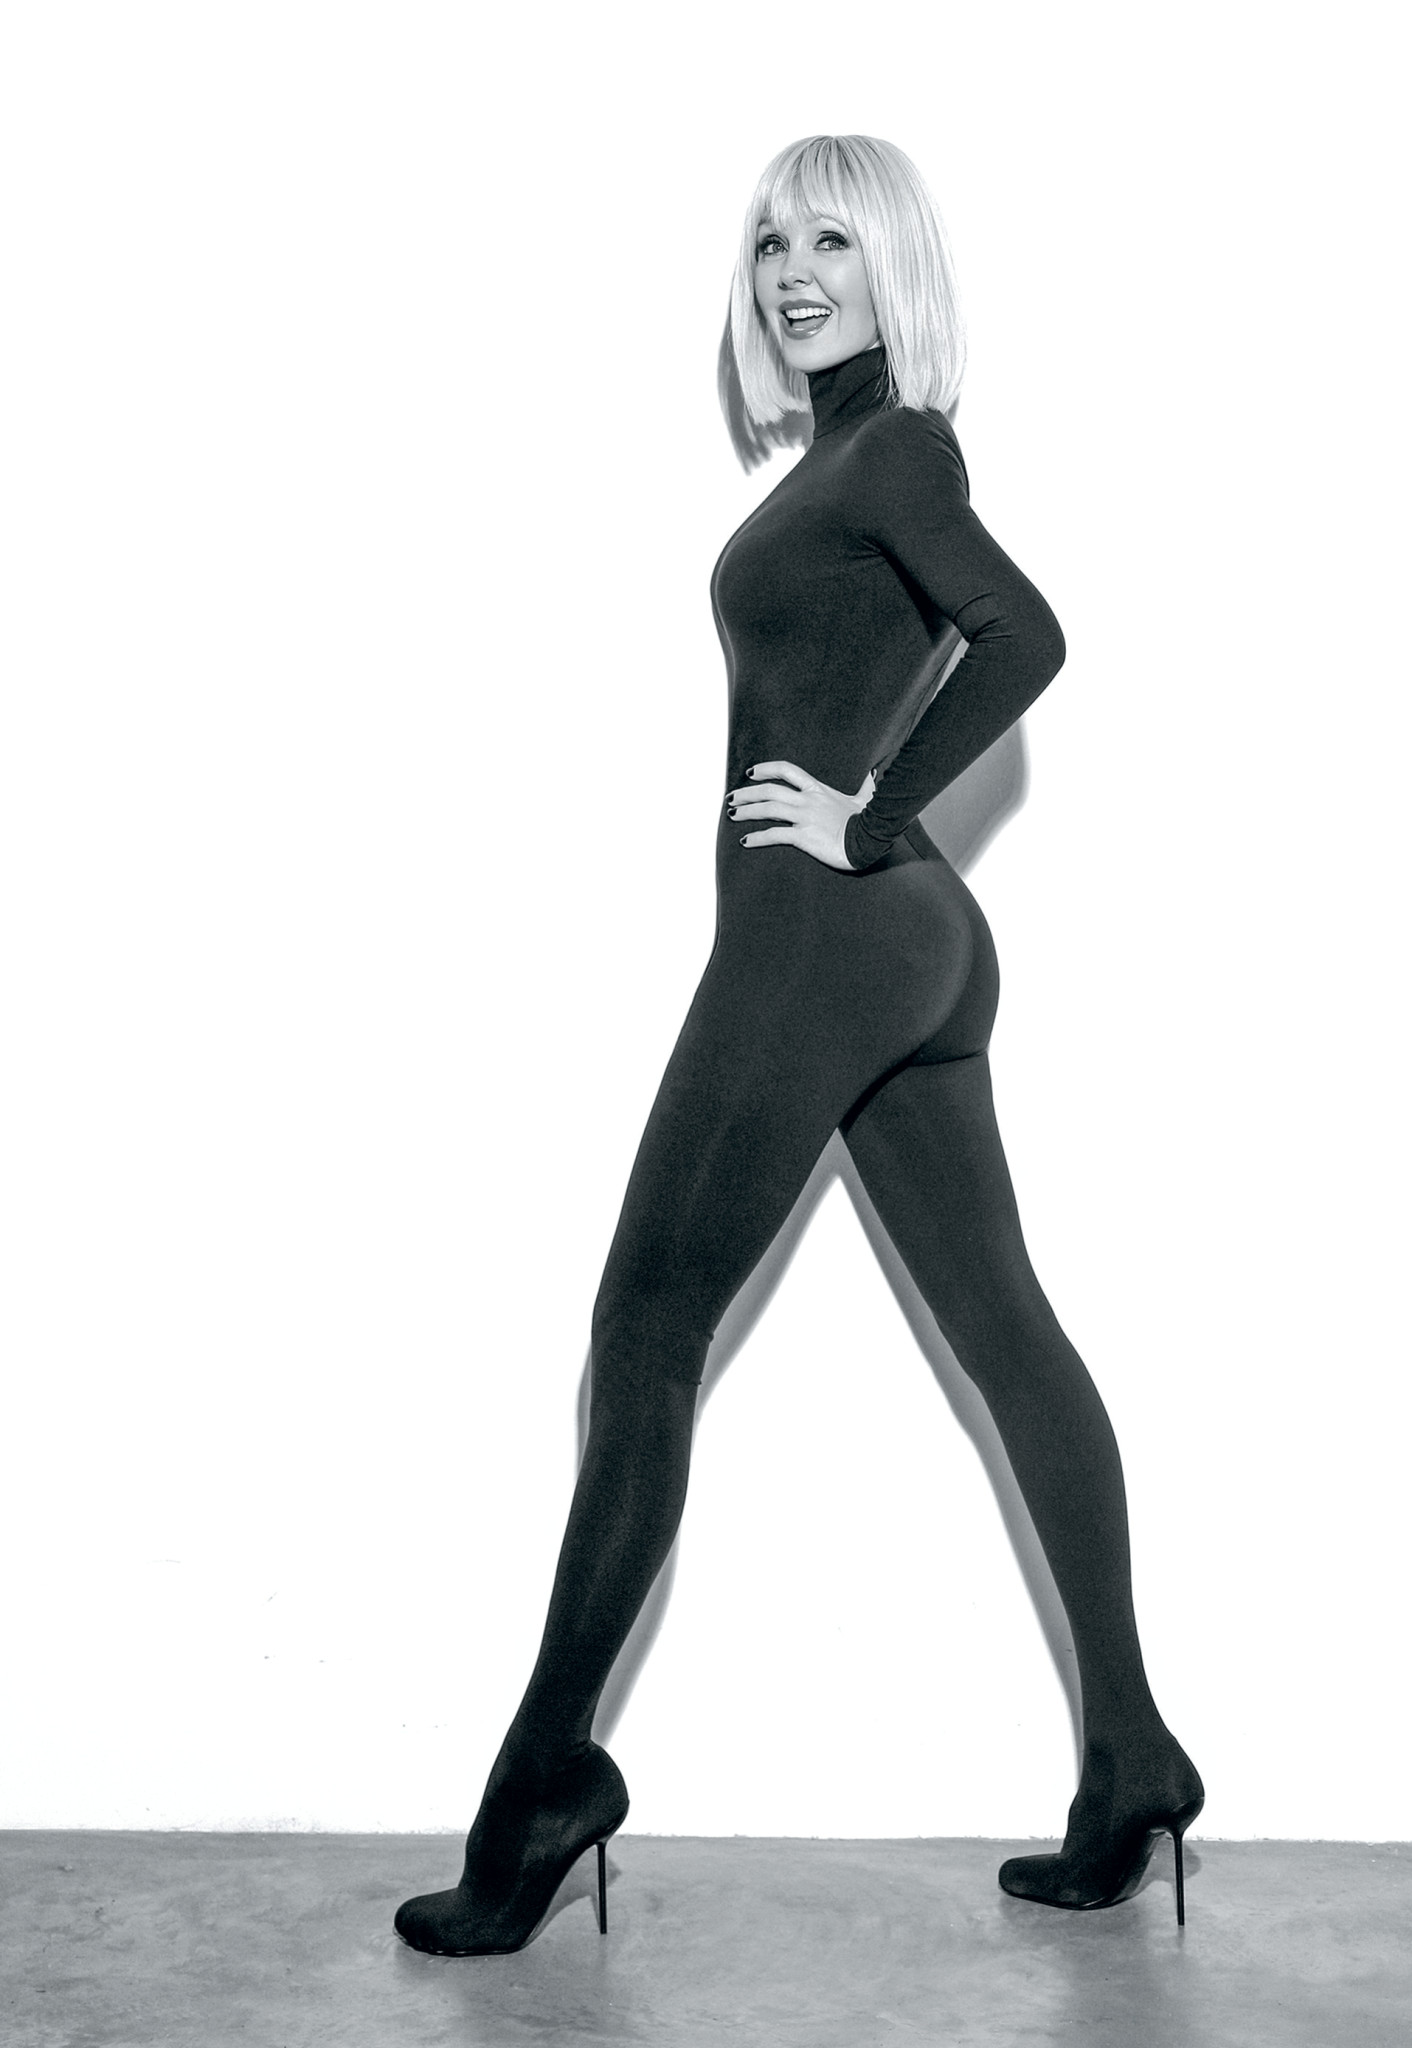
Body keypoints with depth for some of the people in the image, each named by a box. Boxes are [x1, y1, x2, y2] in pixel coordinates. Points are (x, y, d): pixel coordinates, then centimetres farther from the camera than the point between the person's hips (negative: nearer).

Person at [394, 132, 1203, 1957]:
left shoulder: (893, 453, -8)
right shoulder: (857, 460, 18)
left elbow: (1024, 637, -24)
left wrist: (865, 818, -18)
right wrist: (870, 822, 9)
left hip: (826, 927, -10)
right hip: (911, 941, 10)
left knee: (649, 1321, -5)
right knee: (1005, 1328, 8)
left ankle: (548, 1773, 3)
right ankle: (1127, 1762, 14)